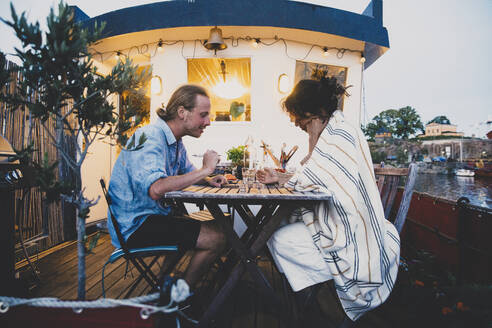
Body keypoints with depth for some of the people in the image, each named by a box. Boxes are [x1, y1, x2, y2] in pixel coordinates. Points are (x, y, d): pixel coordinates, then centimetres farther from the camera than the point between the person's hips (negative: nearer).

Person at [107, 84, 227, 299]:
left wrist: (208, 180, -1)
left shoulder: (176, 140, 9)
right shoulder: (150, 137, -22)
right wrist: (204, 170, -27)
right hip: (135, 224, -10)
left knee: (216, 228, 15)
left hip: (157, 215, 10)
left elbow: (186, 173, 22)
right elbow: (156, 189, -38)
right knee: (216, 238, -16)